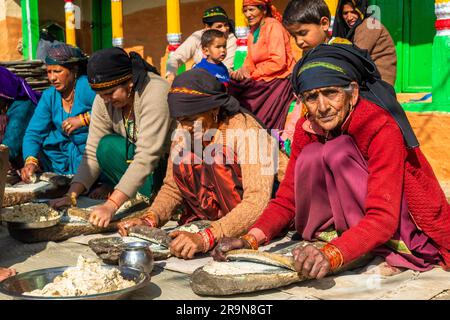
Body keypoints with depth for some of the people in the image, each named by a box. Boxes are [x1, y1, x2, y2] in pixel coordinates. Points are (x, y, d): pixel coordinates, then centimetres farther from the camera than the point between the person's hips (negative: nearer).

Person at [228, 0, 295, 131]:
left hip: (279, 79, -8)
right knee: (231, 92, -7)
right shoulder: (253, 30, 14)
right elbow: (251, 60, 13)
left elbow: (278, 62, -20)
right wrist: (244, 70, -9)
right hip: (262, 80, 8)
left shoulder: (273, 26, -11)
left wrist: (252, 74, -13)